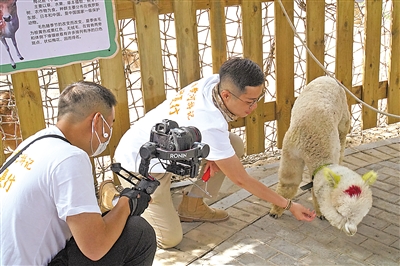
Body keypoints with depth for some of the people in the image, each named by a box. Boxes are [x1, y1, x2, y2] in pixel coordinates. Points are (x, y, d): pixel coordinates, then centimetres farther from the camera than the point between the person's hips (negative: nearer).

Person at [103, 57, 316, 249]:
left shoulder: (215, 81, -16)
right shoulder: (210, 126, -37)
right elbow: (241, 180, -24)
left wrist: (213, 154, -9)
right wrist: (289, 205, -16)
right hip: (140, 165, -8)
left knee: (235, 145, -4)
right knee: (169, 239, -12)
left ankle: (191, 205, 11)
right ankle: (114, 198, 9)